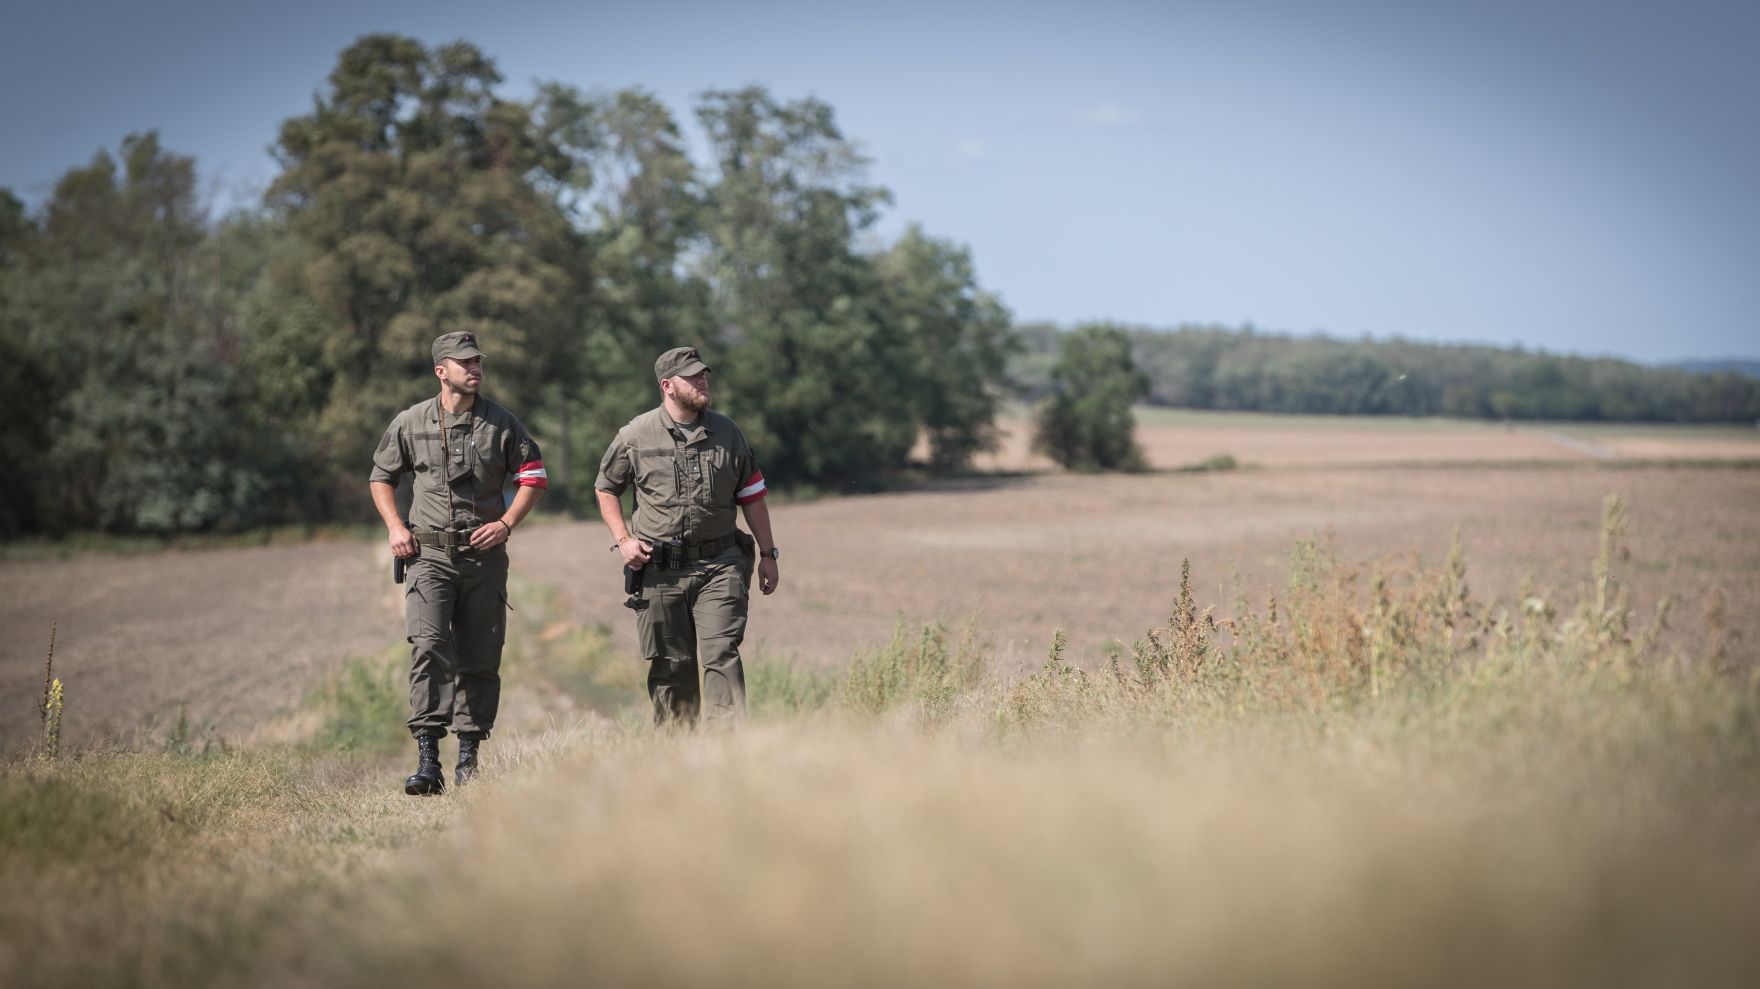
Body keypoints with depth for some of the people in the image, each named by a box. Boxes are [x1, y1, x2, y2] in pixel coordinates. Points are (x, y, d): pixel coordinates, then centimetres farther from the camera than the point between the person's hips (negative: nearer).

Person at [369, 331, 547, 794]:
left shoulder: (501, 422, 4)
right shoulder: (411, 422, 4)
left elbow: (533, 476, 9)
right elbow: (381, 477, 16)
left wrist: (506, 522, -4)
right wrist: (395, 527, 2)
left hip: (485, 556, 2)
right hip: (429, 554, -2)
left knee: (480, 659, 5)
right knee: (429, 647, -17)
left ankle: (468, 757, 16)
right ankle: (428, 761, -21)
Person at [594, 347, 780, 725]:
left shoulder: (727, 433, 7)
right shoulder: (635, 436, 1)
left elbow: (752, 495, 13)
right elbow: (605, 488, 14)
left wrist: (768, 554, 10)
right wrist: (623, 540, 2)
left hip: (719, 566, 1)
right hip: (659, 570, 0)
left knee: (721, 655, -12)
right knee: (670, 665, 4)